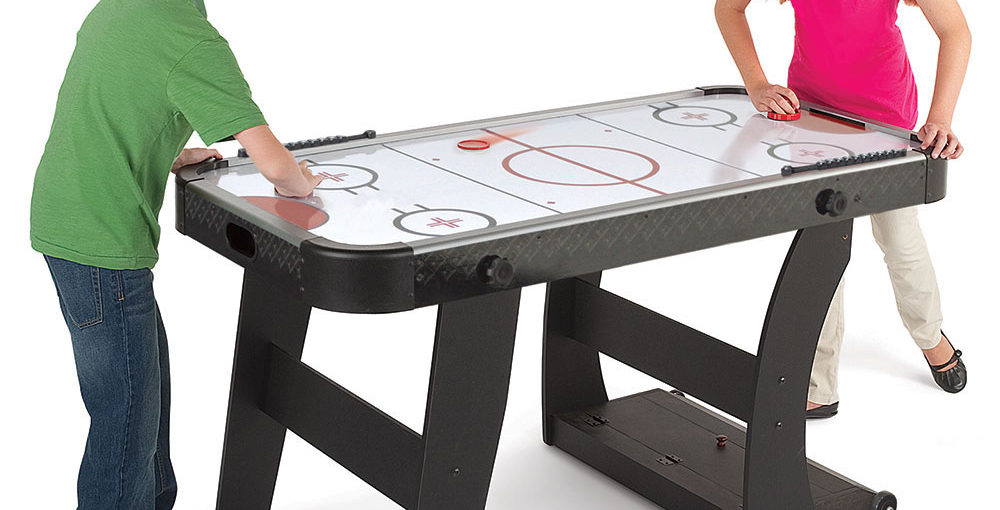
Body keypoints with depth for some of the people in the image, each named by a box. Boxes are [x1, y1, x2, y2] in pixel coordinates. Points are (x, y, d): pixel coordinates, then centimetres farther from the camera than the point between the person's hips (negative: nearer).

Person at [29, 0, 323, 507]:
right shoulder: (196, 45, -19)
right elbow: (274, 163, -22)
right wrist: (299, 184, -1)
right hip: (102, 244, -9)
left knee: (148, 379, 23)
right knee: (127, 420, 0)